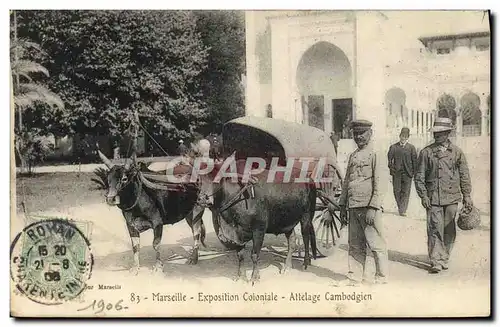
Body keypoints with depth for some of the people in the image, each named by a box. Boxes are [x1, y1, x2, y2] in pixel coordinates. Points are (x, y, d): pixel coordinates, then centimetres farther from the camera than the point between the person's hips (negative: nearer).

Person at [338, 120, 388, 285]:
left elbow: (378, 184, -10)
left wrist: (372, 208, -16)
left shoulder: (374, 155, -5)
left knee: (376, 243, 1)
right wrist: (342, 205, 17)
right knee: (355, 245, 11)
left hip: (368, 207, -7)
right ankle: (355, 277, 18)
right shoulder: (353, 156, 16)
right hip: (353, 207, 7)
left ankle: (381, 277, 12)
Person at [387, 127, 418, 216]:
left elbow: (415, 161, 5)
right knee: (397, 191, 6)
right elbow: (389, 159, 4)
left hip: (407, 173, -1)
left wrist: (414, 172, -2)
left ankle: (402, 210, -2)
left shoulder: (411, 148, 6)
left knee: (406, 192, -4)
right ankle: (400, 208, 24)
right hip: (396, 173, 1)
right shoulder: (393, 147, 6)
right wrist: (391, 168, -10)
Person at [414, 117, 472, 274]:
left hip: (451, 197, 2)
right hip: (433, 198, -2)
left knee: (449, 231, 8)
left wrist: (467, 196, 6)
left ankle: (444, 259, 22)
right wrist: (423, 195, -5)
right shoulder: (426, 152, 2)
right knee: (435, 230, -8)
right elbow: (419, 176, 3)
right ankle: (436, 262, -4)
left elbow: (464, 176, 11)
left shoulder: (457, 152, 6)